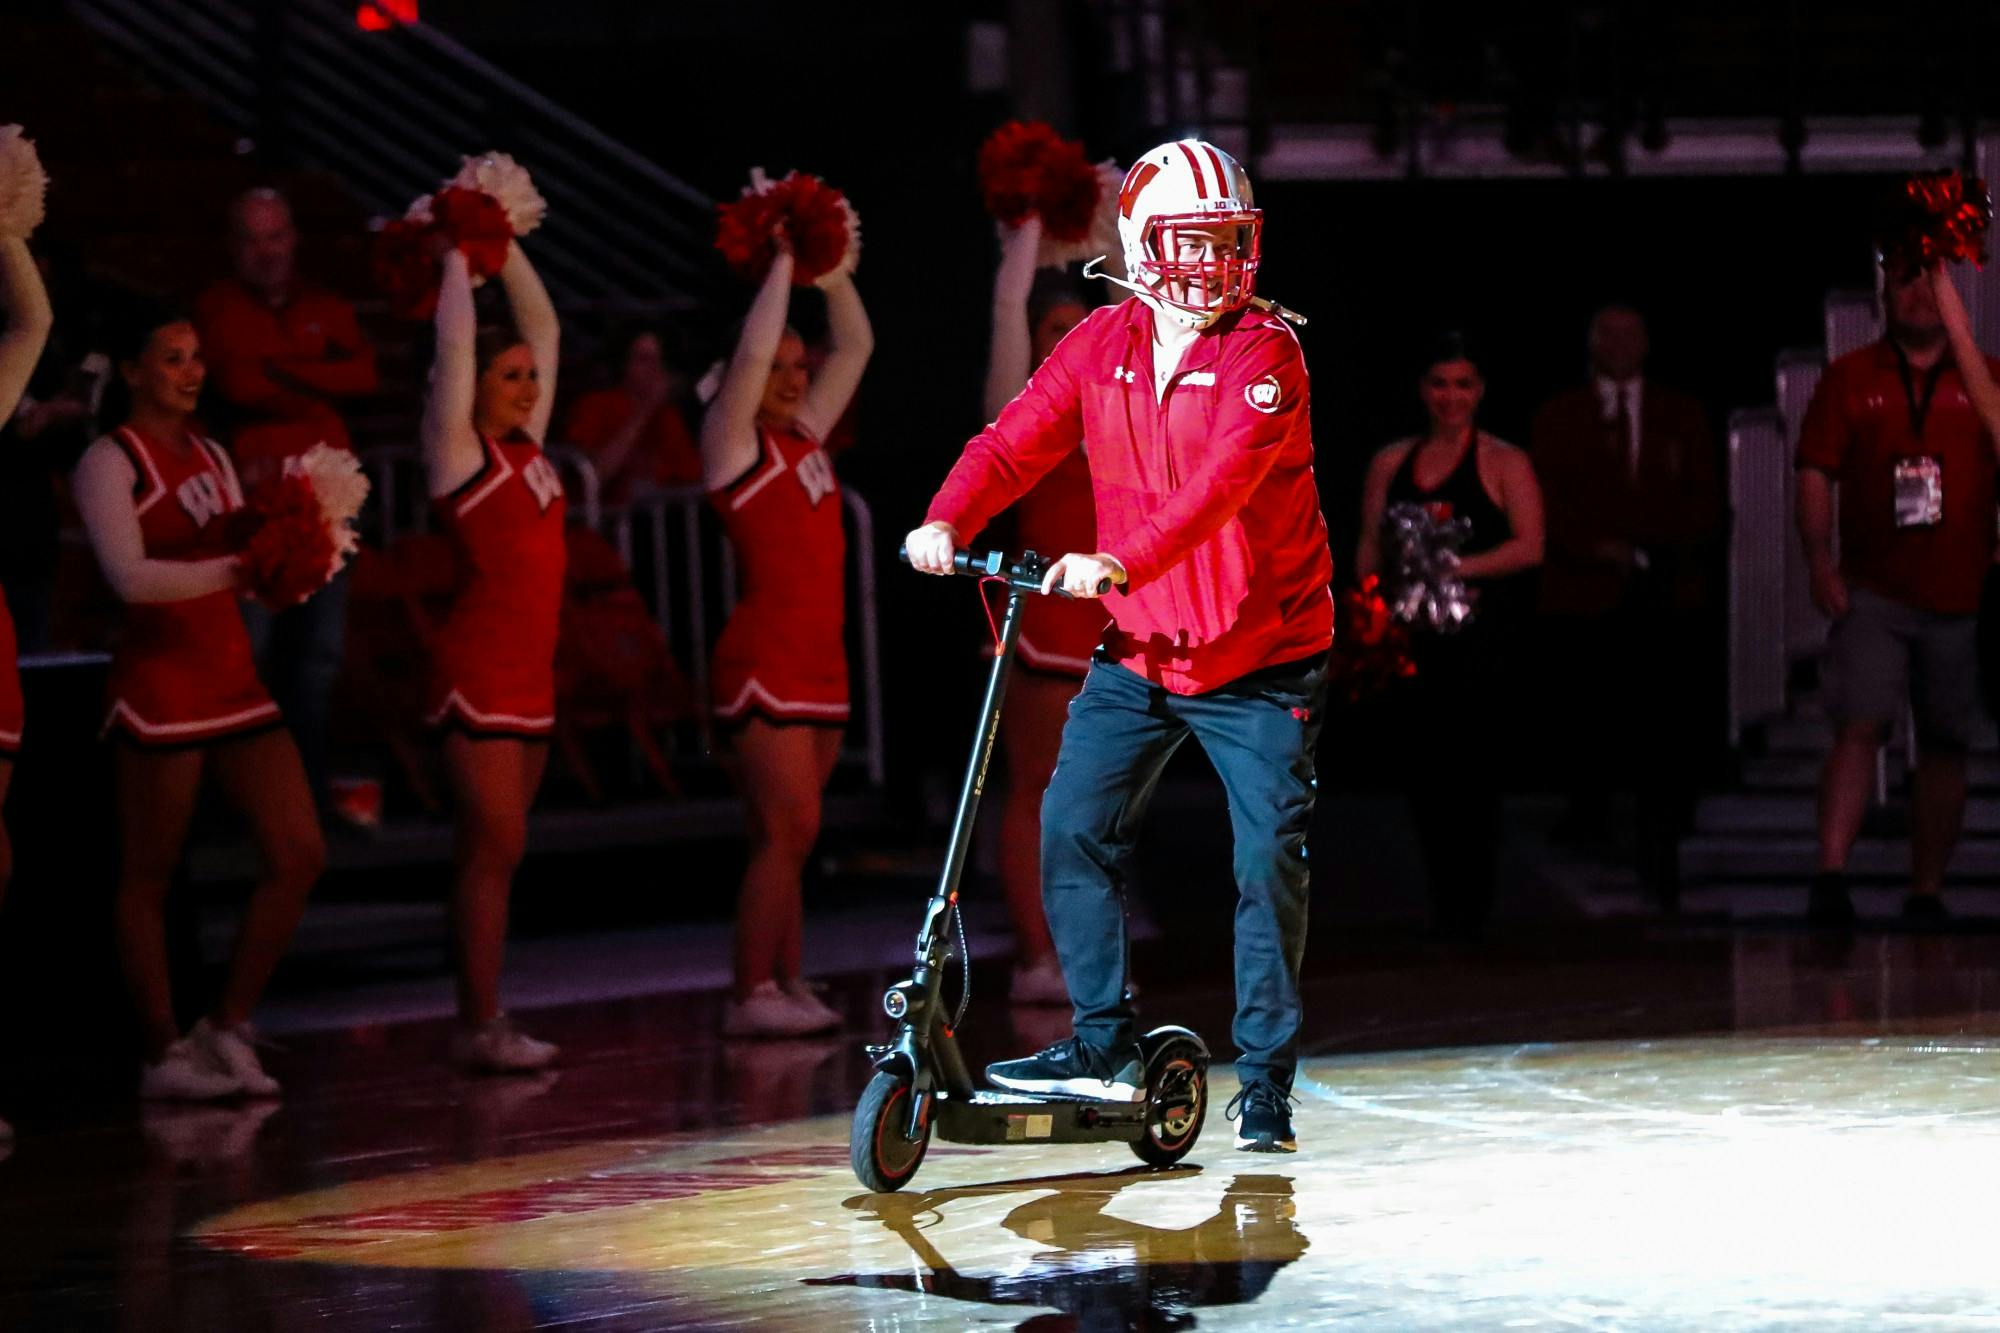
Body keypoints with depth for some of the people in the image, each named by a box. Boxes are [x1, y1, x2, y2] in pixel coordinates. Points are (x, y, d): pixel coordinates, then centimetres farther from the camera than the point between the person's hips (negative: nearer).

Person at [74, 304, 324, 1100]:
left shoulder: (209, 455, 16)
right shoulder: (110, 462, -7)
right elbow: (130, 576, -19)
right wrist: (234, 568, -27)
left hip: (233, 678, 7)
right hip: (158, 684, -7)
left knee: (299, 854, 0)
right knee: (149, 875, 1)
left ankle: (228, 1029, 11)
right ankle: (163, 1055, 8)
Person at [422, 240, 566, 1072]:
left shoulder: (525, 445, 12)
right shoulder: (459, 451, -6)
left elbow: (543, 325, 16)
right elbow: (455, 342, -12)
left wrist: (504, 247, 13)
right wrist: (458, 255, -1)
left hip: (530, 672, 7)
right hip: (479, 667, -7)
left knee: (493, 848, 8)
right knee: (494, 846, -9)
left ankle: (480, 1023, 9)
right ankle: (481, 1026, -8)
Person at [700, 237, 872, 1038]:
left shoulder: (803, 435, 14)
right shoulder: (732, 441, -5)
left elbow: (856, 347, 18)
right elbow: (752, 352, -18)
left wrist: (830, 269, 8)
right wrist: (782, 266, -10)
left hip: (819, 664, 8)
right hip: (763, 662, -7)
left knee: (787, 835, 8)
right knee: (788, 828, -12)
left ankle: (787, 986, 9)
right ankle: (750, 996, -9)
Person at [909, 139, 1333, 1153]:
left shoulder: (1265, 356, -14)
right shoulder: (1103, 344, 2)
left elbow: (1222, 480, -29)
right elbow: (1018, 439, -3)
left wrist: (1121, 561, -42)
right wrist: (949, 520, -23)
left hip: (1260, 659, -4)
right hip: (1138, 652, 4)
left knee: (1268, 863, -4)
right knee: (1074, 829, -5)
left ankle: (1265, 1083, 7)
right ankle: (1103, 1046, 8)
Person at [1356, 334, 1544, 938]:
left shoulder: (1504, 463, 2)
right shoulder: (1390, 464, 14)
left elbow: (1529, 547, -7)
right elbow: (1369, 549, 14)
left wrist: (1458, 568, -16)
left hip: (1477, 636, -4)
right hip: (1412, 638, 4)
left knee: (1470, 770, -8)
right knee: (1421, 771, 3)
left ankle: (1469, 918, -3)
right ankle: (1444, 915, 14)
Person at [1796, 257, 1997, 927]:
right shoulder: (1849, 378, 8)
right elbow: (1816, 472, 3)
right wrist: (1819, 560, -8)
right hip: (1873, 592, -1)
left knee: (1945, 745, 5)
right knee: (1859, 726, -14)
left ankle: (1926, 893, 12)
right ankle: (1830, 875, -21)